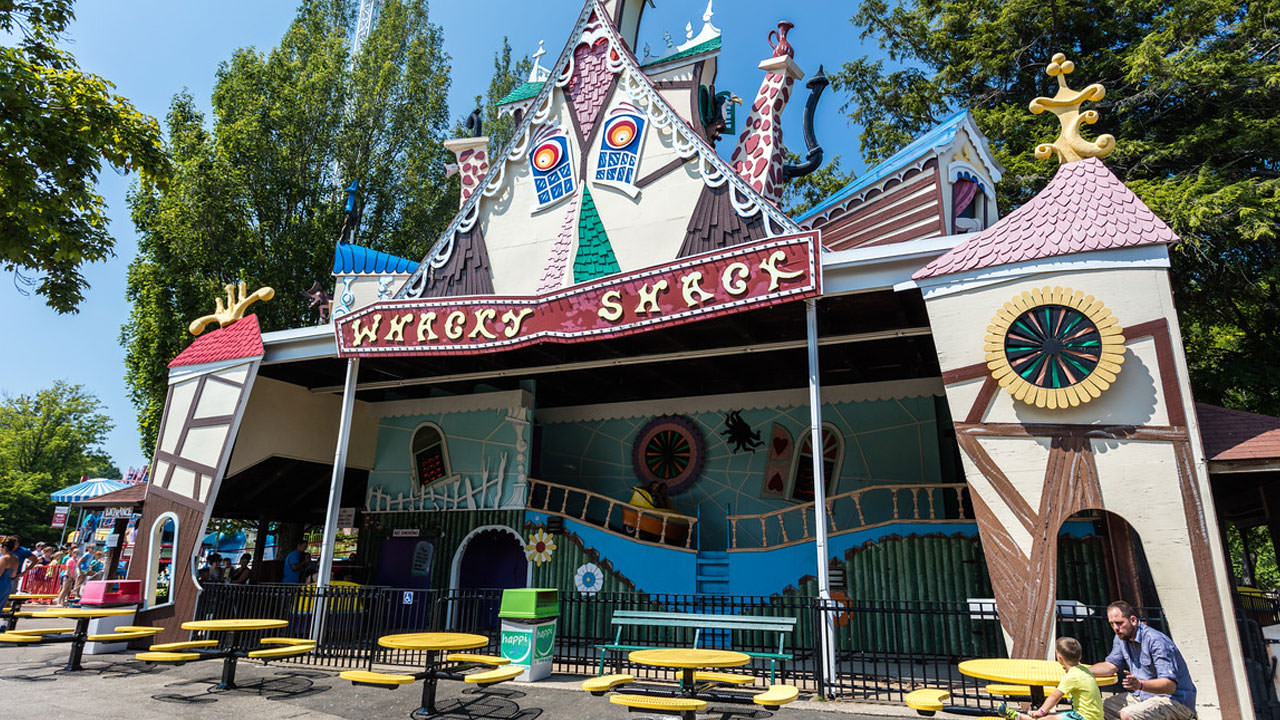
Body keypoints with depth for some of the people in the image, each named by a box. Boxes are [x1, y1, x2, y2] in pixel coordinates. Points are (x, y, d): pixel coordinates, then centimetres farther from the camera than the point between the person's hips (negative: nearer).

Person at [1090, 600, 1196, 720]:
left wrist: (1140, 685, -46)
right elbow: (1111, 665, 9)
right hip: (1142, 696, 8)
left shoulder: (1156, 641, -23)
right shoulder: (1121, 638, 4)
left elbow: (1170, 685, -29)